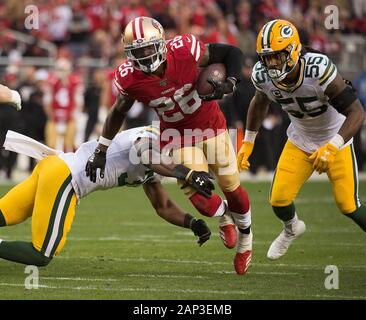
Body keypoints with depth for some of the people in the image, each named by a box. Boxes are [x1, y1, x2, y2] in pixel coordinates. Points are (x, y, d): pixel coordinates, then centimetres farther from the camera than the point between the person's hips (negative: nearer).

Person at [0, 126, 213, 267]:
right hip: (62, 176, -10)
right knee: (41, 256, -8)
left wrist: (192, 222, 13)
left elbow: (163, 207, 28)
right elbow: (148, 156, -34)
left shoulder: (148, 172, 21)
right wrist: (189, 174, -37)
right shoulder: (149, 138, -8)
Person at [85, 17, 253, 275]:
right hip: (177, 134, 0)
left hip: (210, 124, 0)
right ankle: (224, 216, 29)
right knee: (200, 198, -10)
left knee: (232, 187, 6)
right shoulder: (130, 78, -23)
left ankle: (245, 237, 37)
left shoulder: (185, 51, -30)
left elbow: (232, 53, -16)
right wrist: (101, 151, 0)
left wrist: (229, 84, -33)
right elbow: (119, 112, -2)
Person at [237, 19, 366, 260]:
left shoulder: (319, 70, -37)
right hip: (300, 141, 4)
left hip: (336, 140, -4)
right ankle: (292, 229, 33)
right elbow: (261, 101, 6)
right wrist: (248, 142, 8)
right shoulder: (262, 76, -20)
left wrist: (332, 147, -43)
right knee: (279, 200, -3)